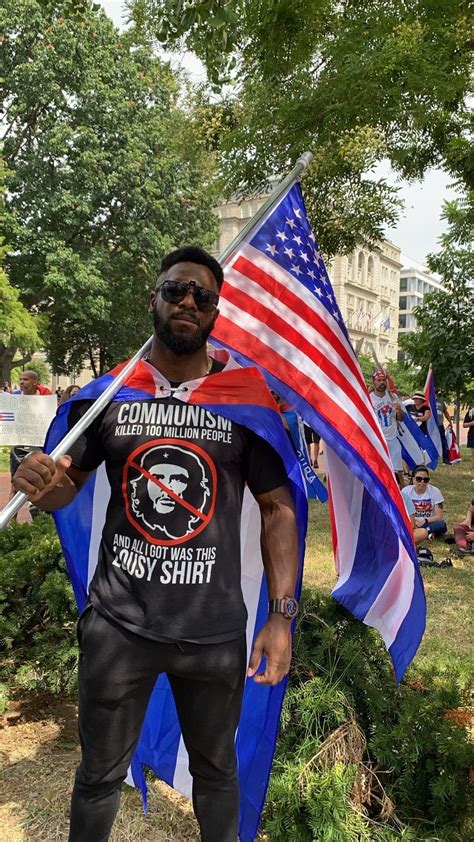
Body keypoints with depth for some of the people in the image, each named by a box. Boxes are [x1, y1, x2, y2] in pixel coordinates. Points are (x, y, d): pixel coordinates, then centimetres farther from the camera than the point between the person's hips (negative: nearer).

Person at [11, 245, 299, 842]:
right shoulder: (107, 394, -1)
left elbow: (278, 509, -1)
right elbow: (64, 490, 7)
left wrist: (281, 617, -8)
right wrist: (40, 483, -17)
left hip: (215, 632, 0)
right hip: (118, 623, 1)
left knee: (215, 770, 23)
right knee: (100, 774, 20)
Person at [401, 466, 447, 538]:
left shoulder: (435, 491, -4)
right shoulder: (405, 491, -2)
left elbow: (439, 516, -7)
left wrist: (425, 521, -24)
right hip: (412, 523, 0)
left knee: (441, 525, -33)